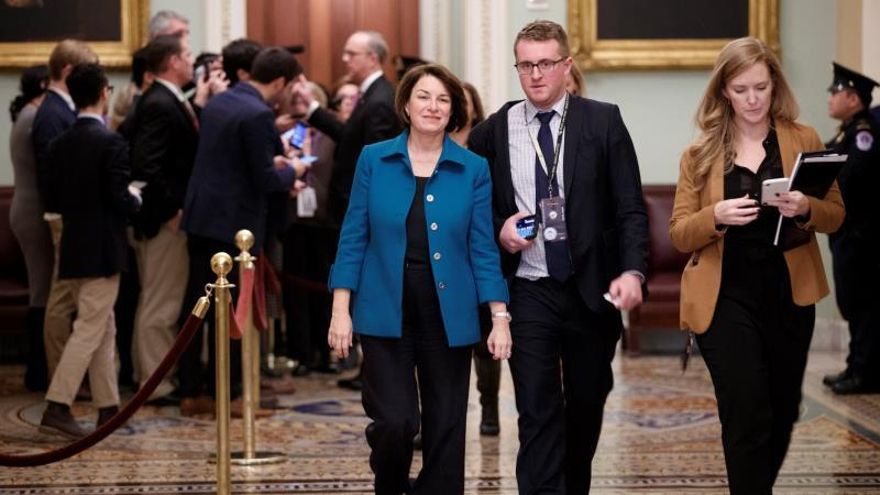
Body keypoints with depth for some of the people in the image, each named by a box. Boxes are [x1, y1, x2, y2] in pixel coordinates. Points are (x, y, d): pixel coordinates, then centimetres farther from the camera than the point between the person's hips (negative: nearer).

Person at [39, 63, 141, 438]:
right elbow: (120, 200, -17)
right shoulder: (111, 142, -14)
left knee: (104, 330, 16)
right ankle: (57, 407, -11)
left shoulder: (59, 145, 6)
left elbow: (55, 199, 9)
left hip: (72, 248, 7)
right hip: (102, 250, -7)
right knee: (88, 331, -5)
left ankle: (108, 407, 20)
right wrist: (136, 199, 3)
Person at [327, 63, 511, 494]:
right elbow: (353, 239, 3)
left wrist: (500, 317, -5)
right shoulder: (373, 160, 2)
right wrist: (340, 310, -3)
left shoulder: (474, 169, 1)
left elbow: (483, 247, 2)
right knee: (395, 421, -9)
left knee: (445, 426, 6)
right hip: (386, 313, -1)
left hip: (449, 315, 1)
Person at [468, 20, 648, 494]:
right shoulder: (492, 132, 2)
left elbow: (630, 206, -4)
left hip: (592, 289, 1)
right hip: (529, 291, -1)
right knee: (537, 411, -7)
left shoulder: (603, 121, -2)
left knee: (587, 405, 14)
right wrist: (499, 230, -8)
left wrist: (632, 270, -18)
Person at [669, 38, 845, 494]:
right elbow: (679, 234, 0)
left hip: (789, 295, 3)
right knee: (747, 419, -9)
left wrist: (806, 209, -17)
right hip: (726, 298, -3)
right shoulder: (701, 152, 0)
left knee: (782, 415, 16)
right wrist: (716, 216, -21)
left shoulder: (804, 141, 3)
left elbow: (836, 215, 6)